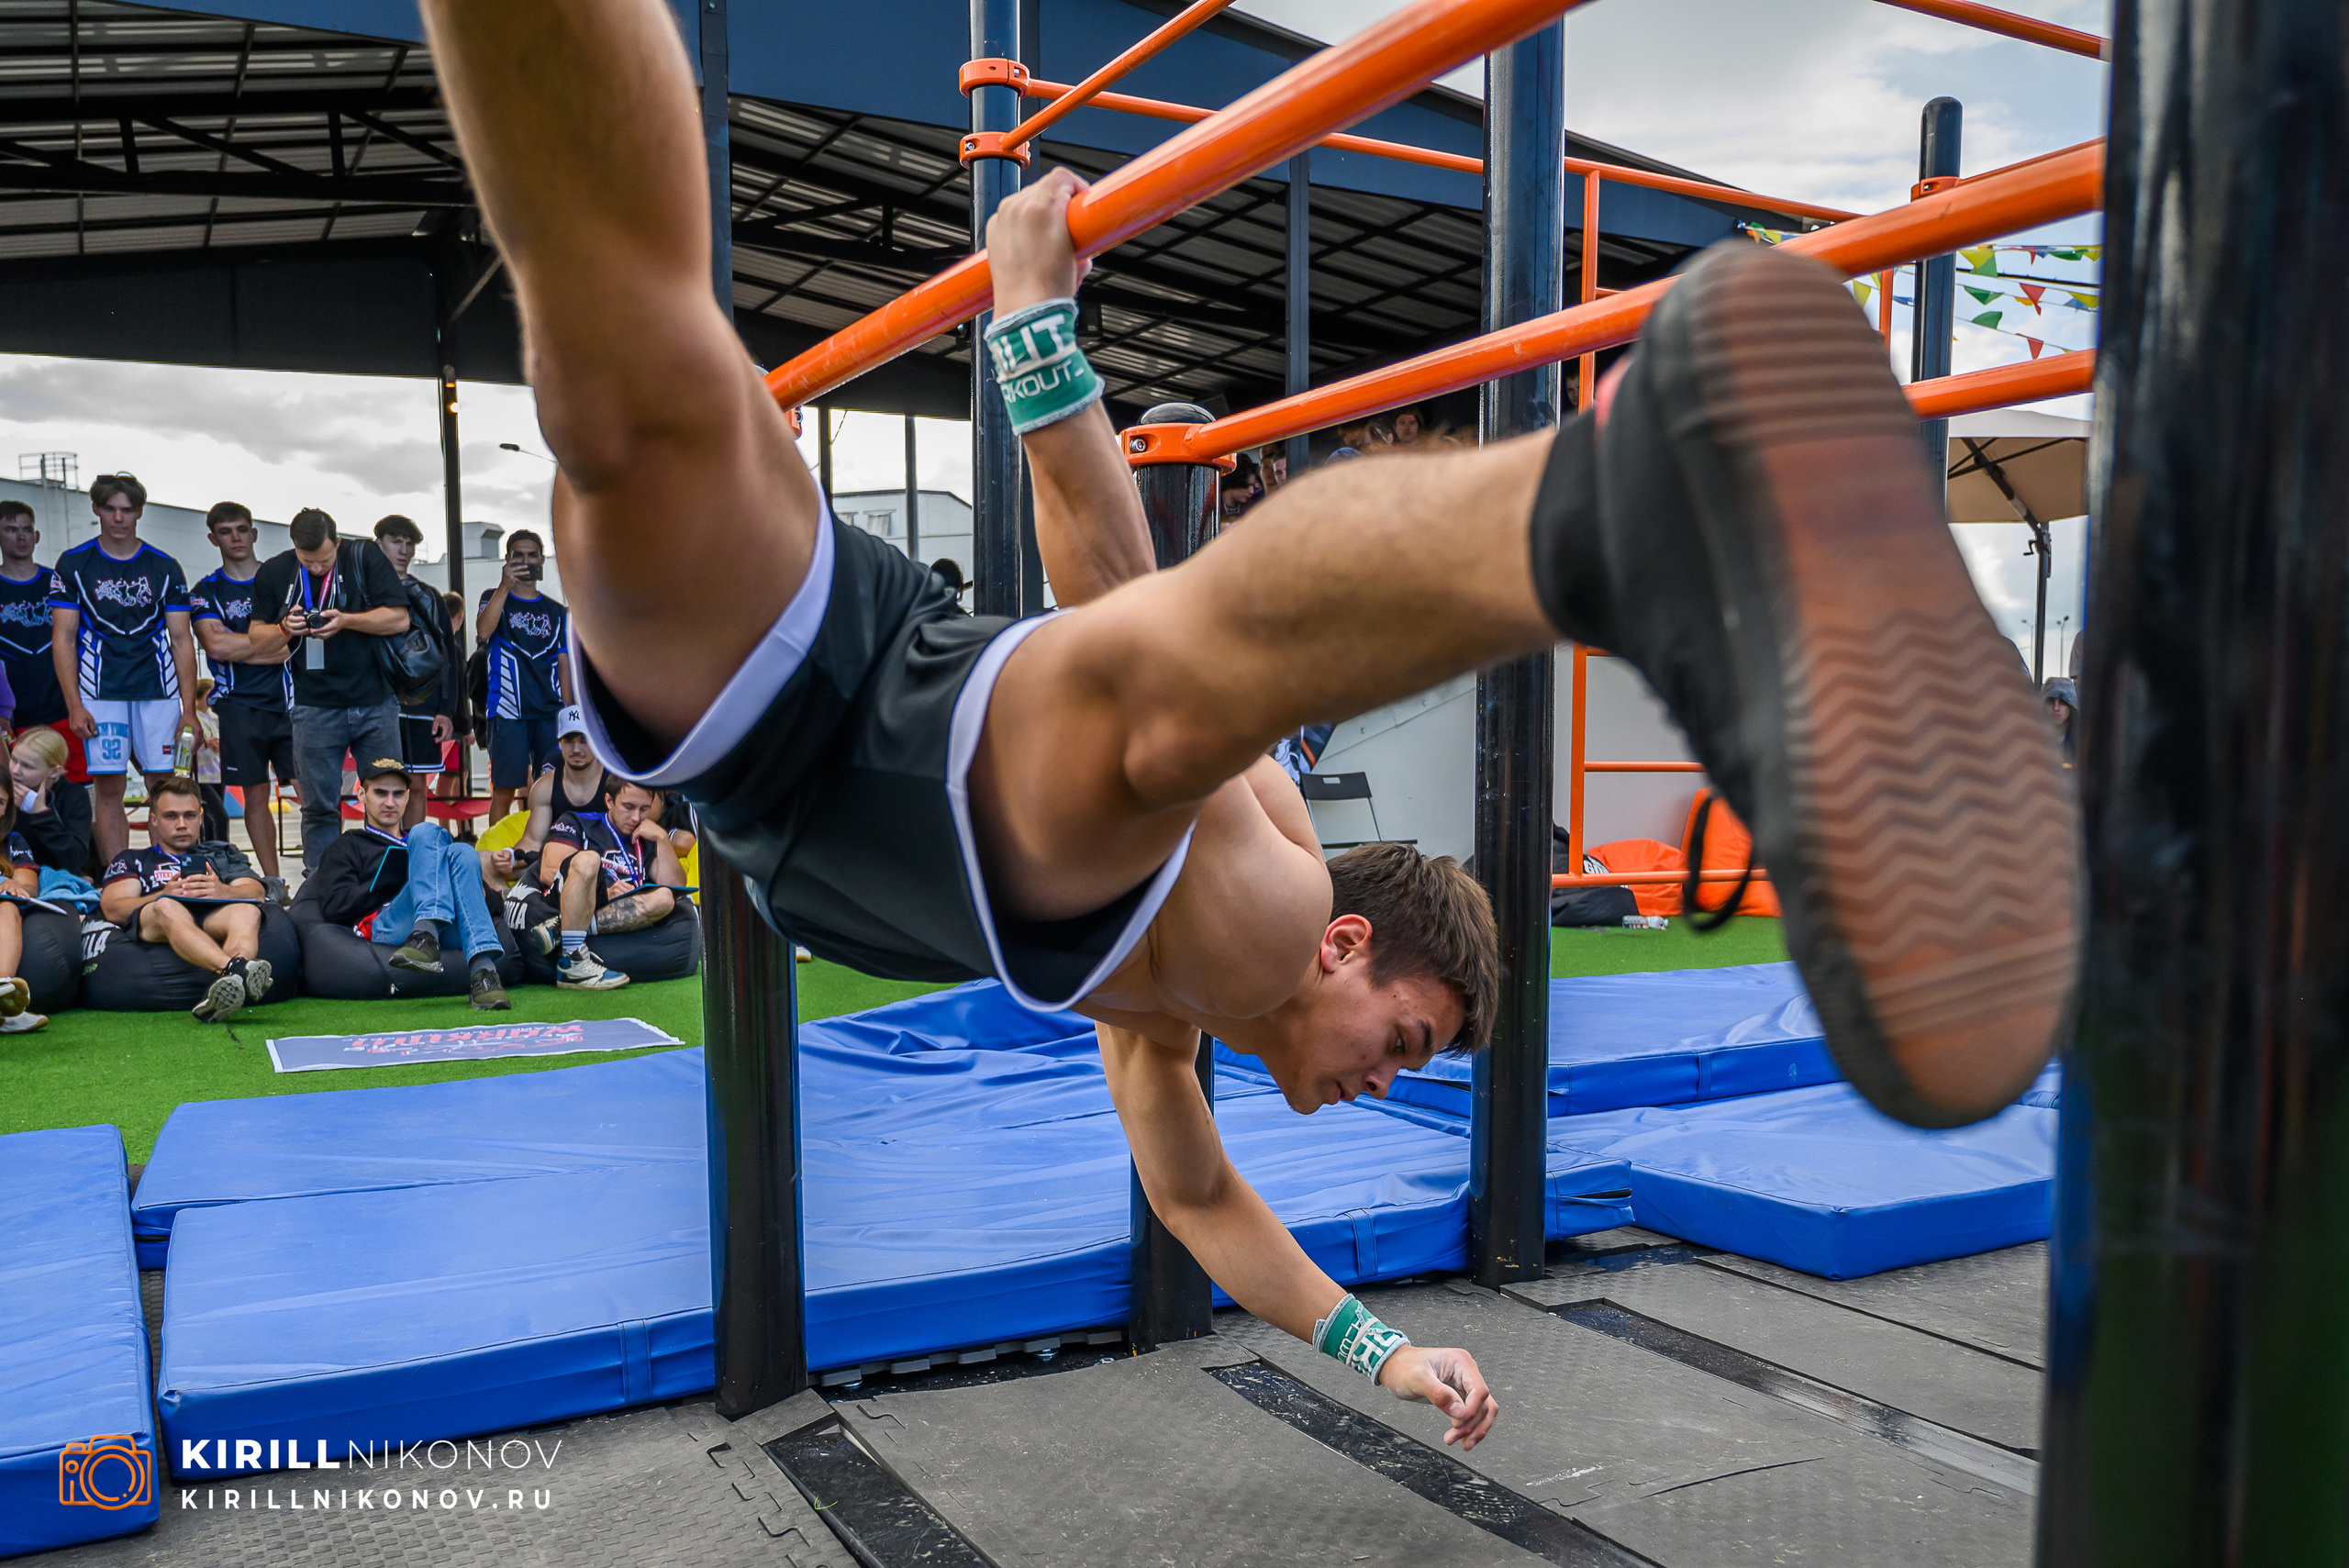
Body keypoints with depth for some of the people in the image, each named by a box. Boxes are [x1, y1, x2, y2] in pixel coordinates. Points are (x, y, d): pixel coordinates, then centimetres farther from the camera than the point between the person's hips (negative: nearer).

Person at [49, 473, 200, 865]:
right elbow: (63, 639, 2)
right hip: (100, 694, -1)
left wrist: (189, 710, -1)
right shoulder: (72, 564, 5)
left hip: (159, 691, 1)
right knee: (109, 790, -1)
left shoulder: (165, 568, 7)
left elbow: (181, 641, 6)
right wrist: (74, 706, -7)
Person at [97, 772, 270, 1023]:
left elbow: (255, 893, 13)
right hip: (153, 926, -1)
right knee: (167, 909, -38)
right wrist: (164, 895, -9)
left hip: (217, 917, 1)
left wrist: (223, 892, -12)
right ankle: (237, 971, -65)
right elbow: (113, 909, 12)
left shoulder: (224, 854, 35)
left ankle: (225, 985, -64)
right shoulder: (132, 860, 33)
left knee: (248, 911, -34)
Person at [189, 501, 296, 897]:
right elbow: (215, 645, -7)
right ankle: (273, 882, 8)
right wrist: (272, 641, -3)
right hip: (241, 704, 0)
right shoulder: (204, 592, 8)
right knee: (256, 793, 2)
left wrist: (239, 645, -7)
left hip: (288, 699, 0)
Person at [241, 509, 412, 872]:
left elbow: (399, 619, -4)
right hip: (314, 708, 1)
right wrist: (286, 628, -10)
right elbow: (259, 642, 10)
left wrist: (346, 620, -16)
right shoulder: (273, 573, 4)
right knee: (319, 807, 3)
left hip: (375, 704, -1)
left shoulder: (365, 557, -2)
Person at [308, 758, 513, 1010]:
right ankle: (427, 936, -46)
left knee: (461, 851, -26)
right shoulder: (346, 848, 28)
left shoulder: (416, 837, 41)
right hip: (388, 930, -3)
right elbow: (334, 907, 8)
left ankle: (483, 971, -47)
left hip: (450, 932, 3)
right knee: (426, 832, -19)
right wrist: (391, 878, 0)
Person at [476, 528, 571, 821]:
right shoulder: (495, 599, 9)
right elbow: (483, 631, -14)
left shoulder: (557, 611, 16)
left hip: (550, 713, 3)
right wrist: (505, 586, -19)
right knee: (503, 791, -6)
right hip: (508, 712, -3)